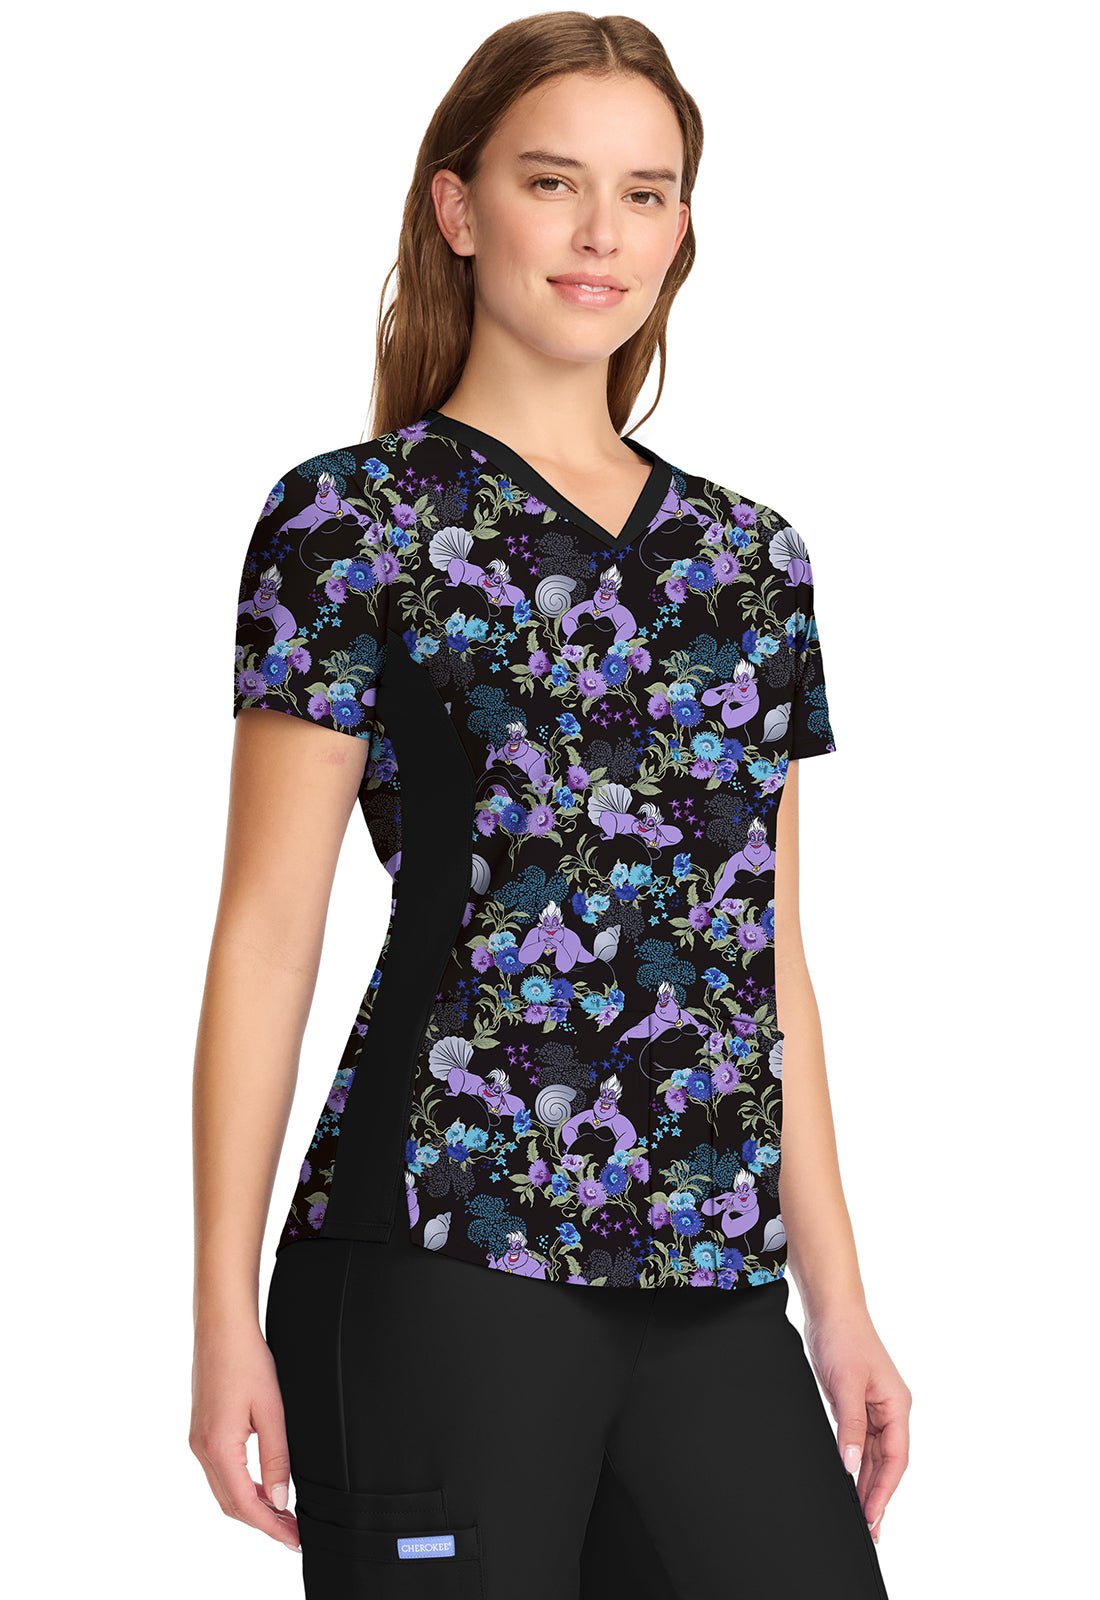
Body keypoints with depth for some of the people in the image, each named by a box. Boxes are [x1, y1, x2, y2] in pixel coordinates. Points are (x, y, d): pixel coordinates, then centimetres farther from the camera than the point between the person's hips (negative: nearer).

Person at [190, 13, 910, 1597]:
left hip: (716, 1287, 5)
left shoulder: (750, 557, 16)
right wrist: (226, 1315, -8)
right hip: (447, 1263, -5)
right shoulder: (349, 524, 1)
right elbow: (267, 932, -3)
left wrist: (840, 1301, 15)